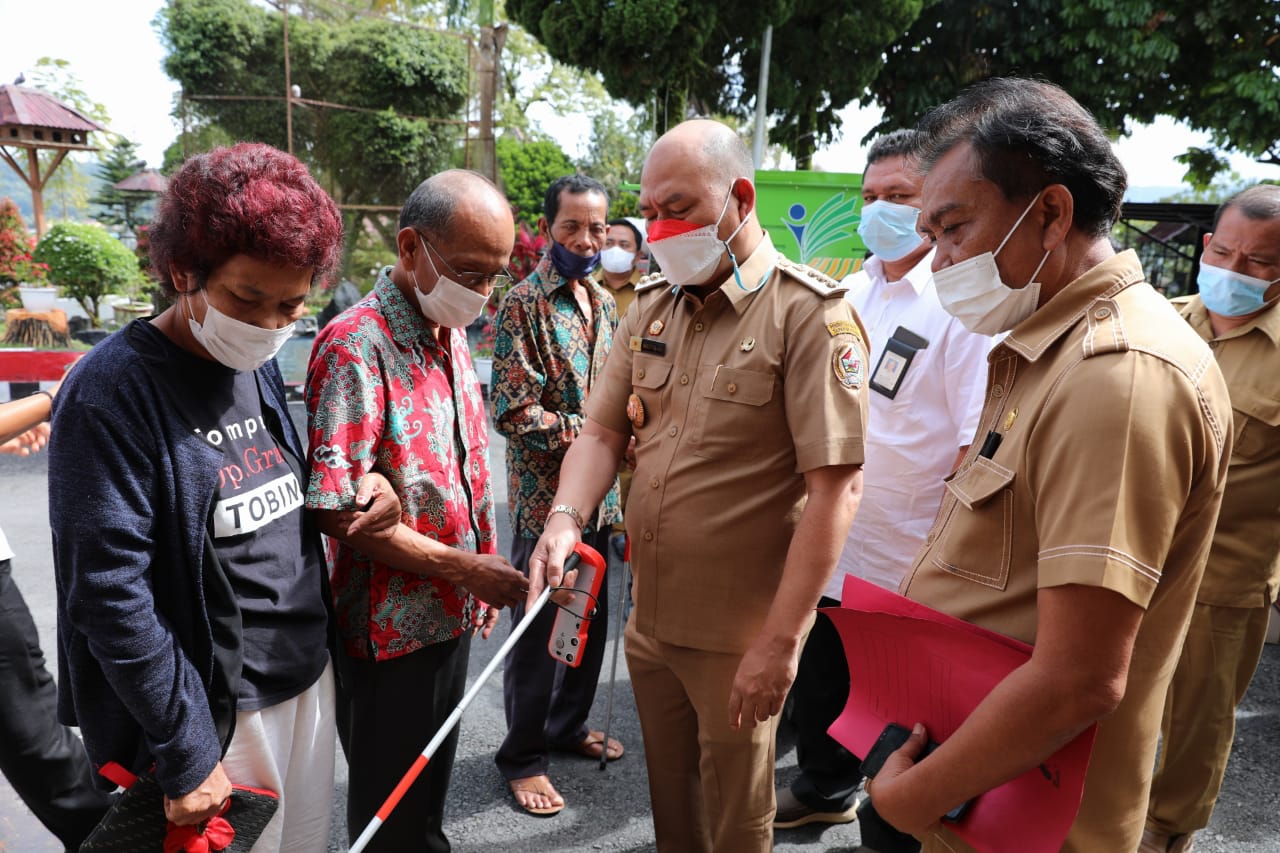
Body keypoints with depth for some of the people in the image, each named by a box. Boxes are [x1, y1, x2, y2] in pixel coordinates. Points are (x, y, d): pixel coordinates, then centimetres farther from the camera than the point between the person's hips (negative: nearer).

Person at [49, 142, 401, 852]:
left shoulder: (260, 367, 4)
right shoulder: (111, 392, -18)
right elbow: (111, 596, -19)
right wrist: (184, 756, -17)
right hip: (216, 714, -7)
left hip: (309, 680, 7)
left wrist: (354, 494, -5)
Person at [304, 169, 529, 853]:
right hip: (390, 632, -7)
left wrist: (484, 584, 12)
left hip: (452, 615, 8)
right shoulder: (356, 346, -21)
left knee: (430, 795, 26)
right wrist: (463, 567, -21)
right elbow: (336, 510, -25)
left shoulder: (452, 334, 6)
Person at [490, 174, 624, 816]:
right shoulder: (523, 304, -11)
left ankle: (569, 725, 39)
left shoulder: (605, 304, 11)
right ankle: (522, 756, 25)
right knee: (539, 629, 6)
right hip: (544, 498, -7)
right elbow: (514, 412, -18)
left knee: (590, 620, 18)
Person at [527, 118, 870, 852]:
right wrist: (566, 519, -13)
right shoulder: (651, 307, 5)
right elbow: (603, 433, 6)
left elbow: (835, 486, -20)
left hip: (739, 639, -5)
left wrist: (780, 640, -21)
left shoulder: (810, 316, -16)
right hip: (649, 622, 5)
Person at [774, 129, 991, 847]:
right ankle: (825, 791, 52)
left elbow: (975, 450, -21)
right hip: (828, 546, 7)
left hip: (905, 567, -7)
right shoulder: (856, 286, 5)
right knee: (818, 683, 26)